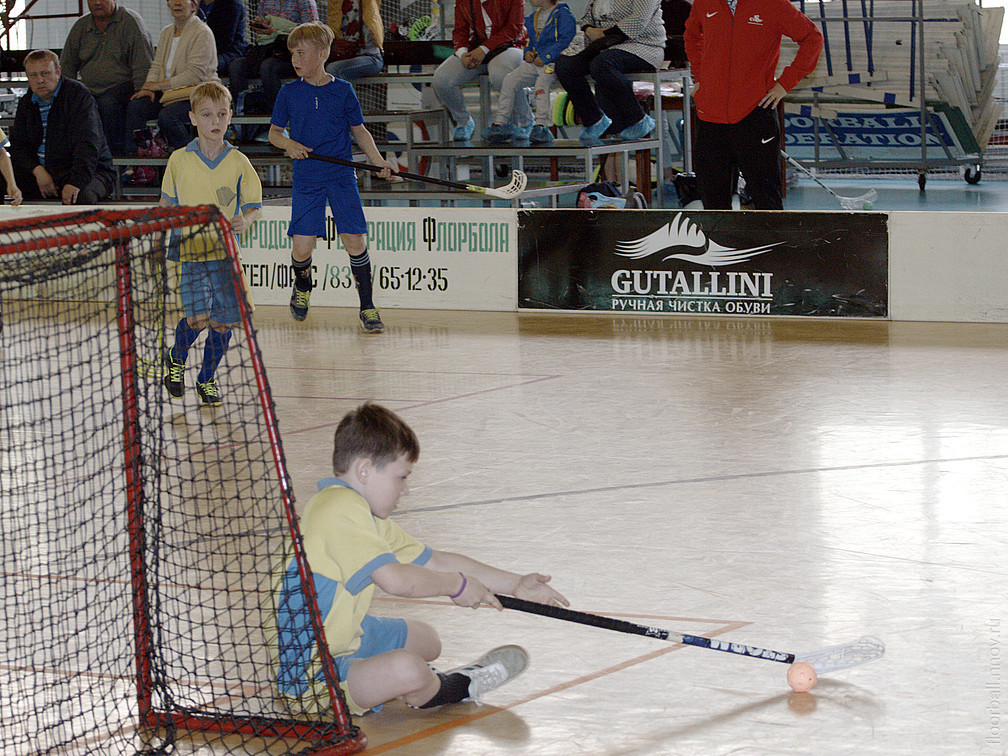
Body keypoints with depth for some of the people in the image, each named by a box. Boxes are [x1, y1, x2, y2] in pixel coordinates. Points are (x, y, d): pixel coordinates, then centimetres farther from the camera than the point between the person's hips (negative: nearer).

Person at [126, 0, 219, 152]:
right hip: (168, 93, 7)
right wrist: (149, 86, -6)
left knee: (167, 117, -33)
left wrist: (160, 85, -17)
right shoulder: (166, 32, 16)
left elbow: (195, 74, -17)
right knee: (135, 107, -16)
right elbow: (157, 65, 16)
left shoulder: (202, 33, -10)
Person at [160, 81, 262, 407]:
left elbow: (254, 205, 5)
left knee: (222, 321, 1)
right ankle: (176, 359, 15)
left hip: (224, 253, 2)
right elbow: (167, 203, 12)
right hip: (188, 250, -2)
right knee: (197, 317, -16)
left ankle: (207, 379, 24)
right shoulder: (179, 160, 0)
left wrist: (245, 221, -15)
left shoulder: (238, 163, 0)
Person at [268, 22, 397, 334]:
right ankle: (302, 287, 27)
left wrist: (378, 161, 0)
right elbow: (274, 133, 10)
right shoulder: (289, 92, 3)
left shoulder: (342, 90, 2)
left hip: (342, 177, 0)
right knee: (302, 247, -6)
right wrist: (289, 145, -12)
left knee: (355, 241, -8)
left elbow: (358, 130, 12)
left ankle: (367, 307, 4)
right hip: (306, 179, 0)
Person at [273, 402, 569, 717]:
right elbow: (395, 579, -31)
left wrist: (516, 584, 13)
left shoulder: (364, 514, 12)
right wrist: (457, 584, -14)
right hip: (305, 679, -11)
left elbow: (434, 562, 16)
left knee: (425, 639, 29)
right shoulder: (340, 509, -22)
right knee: (405, 669, -30)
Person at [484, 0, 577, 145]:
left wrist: (545, 57, -17)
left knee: (542, 81, -35)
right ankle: (500, 123, -16)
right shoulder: (533, 17, 23)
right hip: (533, 62, 7)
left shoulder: (563, 14, -2)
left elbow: (566, 40, -12)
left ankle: (541, 126, -41)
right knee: (509, 80, -14)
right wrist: (527, 52, 9)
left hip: (553, 62, -7)